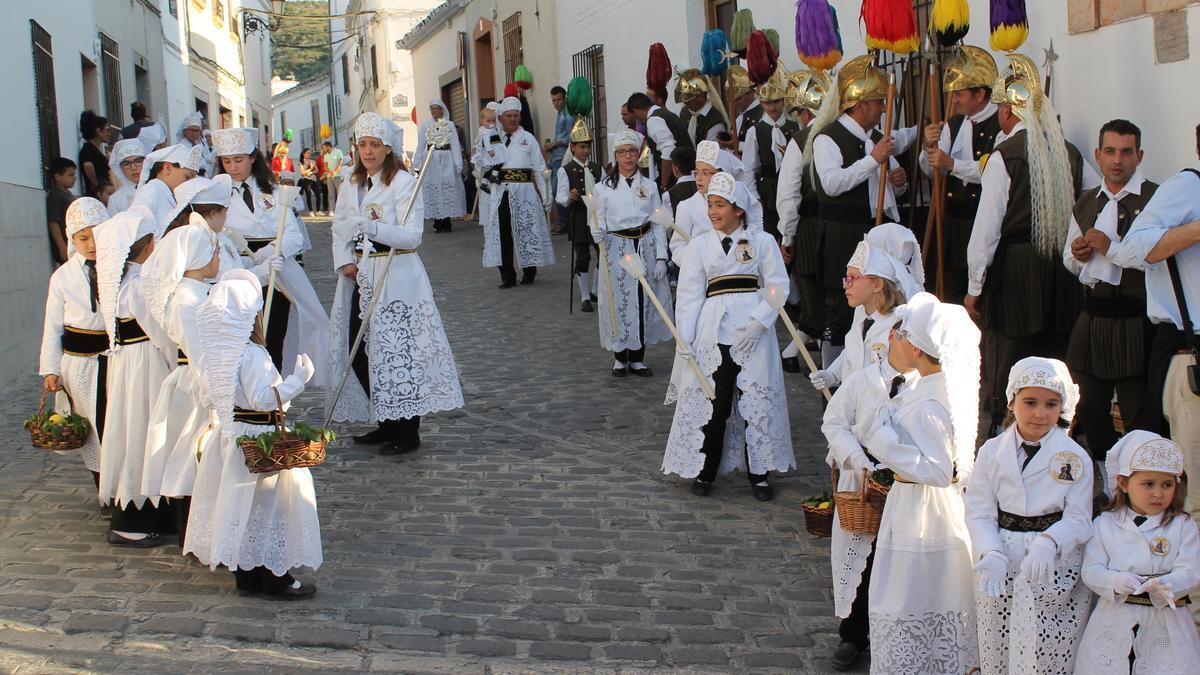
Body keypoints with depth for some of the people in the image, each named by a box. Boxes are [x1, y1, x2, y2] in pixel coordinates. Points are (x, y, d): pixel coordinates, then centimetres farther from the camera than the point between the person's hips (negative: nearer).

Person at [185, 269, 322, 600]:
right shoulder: (251, 355, -22)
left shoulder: (211, 354, 3)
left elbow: (207, 399, 11)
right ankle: (275, 580, 9)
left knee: (240, 507, 15)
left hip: (228, 435, 8)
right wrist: (297, 380, -21)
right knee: (267, 507, 2)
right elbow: (262, 399, -25)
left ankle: (245, 577, 23)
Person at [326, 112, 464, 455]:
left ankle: (408, 431, 4)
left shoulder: (403, 182, -8)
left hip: (396, 274, -7)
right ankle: (387, 423, 22)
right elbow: (339, 227, 15)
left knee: (395, 350, -6)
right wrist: (344, 262, -3)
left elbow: (412, 235, -17)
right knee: (358, 351, 7)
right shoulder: (352, 185, 14)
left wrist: (372, 227, -29)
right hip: (361, 274, 7)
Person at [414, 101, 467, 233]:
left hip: (446, 160, 0)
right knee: (432, 189, -2)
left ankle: (446, 221, 3)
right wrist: (416, 163, 1)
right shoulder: (425, 125, 6)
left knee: (448, 189, -3)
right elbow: (420, 146, 7)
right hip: (431, 160, 1)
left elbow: (455, 145, 2)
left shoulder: (450, 124, 5)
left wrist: (458, 163, -8)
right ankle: (437, 222, 3)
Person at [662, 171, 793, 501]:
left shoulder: (762, 241, 5)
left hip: (752, 333, -1)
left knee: (757, 399, 1)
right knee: (710, 402, 0)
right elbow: (688, 294, 5)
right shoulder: (699, 246, 9)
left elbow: (778, 285, 2)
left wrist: (759, 321, -12)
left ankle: (758, 471, 14)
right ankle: (704, 471, 14)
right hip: (712, 330, 1)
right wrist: (685, 341, -3)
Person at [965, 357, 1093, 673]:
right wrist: (992, 555, -19)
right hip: (1000, 571, 2)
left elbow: (1078, 519, -5)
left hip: (1055, 573, -2)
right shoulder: (992, 451, 2)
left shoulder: (1075, 458, -2)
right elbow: (979, 513, -1)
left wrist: (1047, 544, -25)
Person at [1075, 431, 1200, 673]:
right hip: (1114, 623, 1)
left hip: (1164, 626, 0)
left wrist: (1166, 586, -28)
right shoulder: (1105, 524, 5)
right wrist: (1114, 581, -23)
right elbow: (1091, 570, -2)